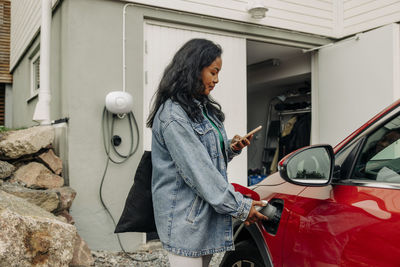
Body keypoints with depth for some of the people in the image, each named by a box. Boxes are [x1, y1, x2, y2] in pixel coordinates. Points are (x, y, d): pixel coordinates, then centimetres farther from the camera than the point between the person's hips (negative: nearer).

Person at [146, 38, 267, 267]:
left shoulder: (204, 109, 13)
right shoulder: (172, 116, -17)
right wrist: (239, 207, -17)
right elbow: (198, 171, -21)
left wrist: (231, 149, -2)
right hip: (185, 220, -9)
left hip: (207, 214, 9)